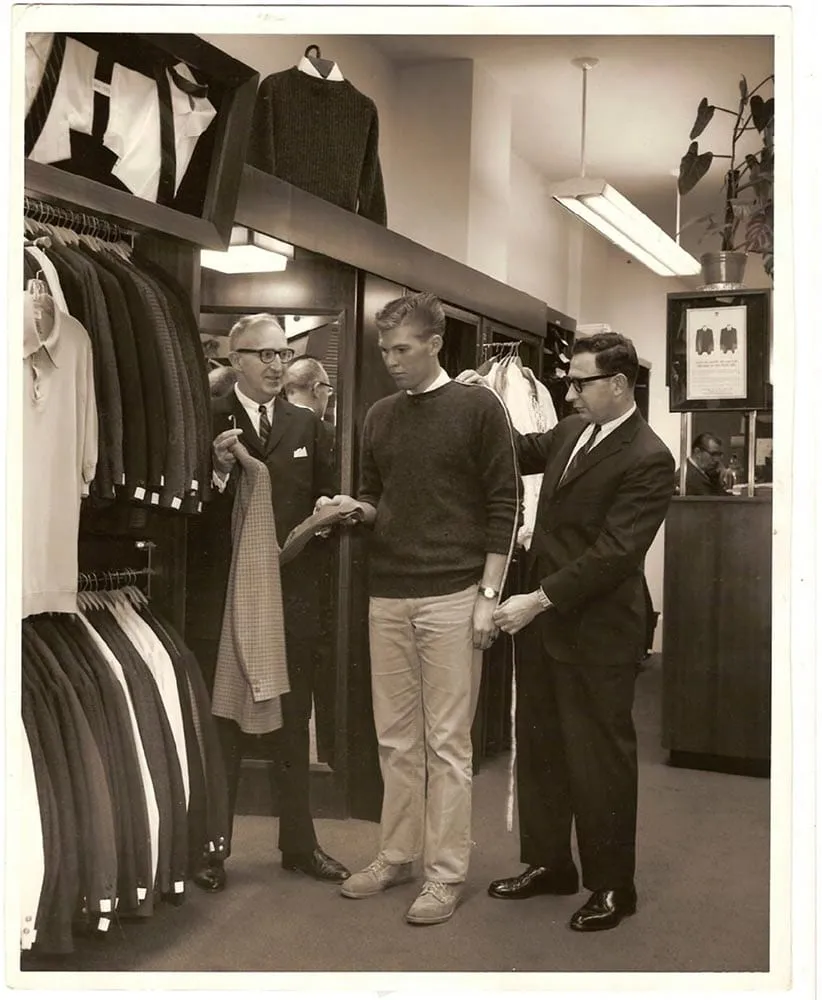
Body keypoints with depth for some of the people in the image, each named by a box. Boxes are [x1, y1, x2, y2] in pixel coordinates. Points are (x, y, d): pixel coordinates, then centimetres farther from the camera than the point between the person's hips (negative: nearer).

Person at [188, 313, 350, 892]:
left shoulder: (307, 426, 10)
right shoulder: (207, 421, -3)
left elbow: (324, 500, 13)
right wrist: (218, 470, -23)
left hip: (292, 594, 4)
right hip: (223, 593, -3)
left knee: (293, 725, 13)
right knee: (220, 724, 7)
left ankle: (300, 844, 26)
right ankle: (210, 848, 20)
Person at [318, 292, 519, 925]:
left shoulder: (478, 408, -2)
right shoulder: (380, 417, 13)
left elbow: (504, 506, -4)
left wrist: (488, 596, -9)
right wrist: (354, 509, -3)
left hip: (452, 597, -5)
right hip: (388, 596, 5)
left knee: (447, 742, 0)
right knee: (396, 739, 10)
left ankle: (446, 873, 9)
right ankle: (397, 854, 22)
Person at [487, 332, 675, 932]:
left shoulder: (647, 460, -17)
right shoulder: (571, 431, 7)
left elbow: (612, 552, -23)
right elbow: (522, 453, 26)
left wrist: (538, 601, -23)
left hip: (596, 633, -8)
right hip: (542, 617, 8)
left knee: (600, 758, 5)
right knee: (539, 746, 17)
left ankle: (612, 884, 21)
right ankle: (549, 863, 33)